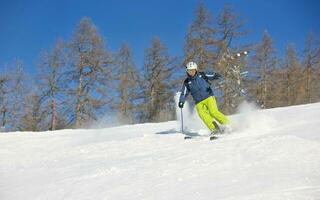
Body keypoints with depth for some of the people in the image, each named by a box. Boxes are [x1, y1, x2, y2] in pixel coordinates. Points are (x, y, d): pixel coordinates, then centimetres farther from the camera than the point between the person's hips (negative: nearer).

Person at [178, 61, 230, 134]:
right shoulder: (187, 82, 9)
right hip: (199, 102, 2)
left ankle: (226, 123, -6)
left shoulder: (202, 75, 5)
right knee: (202, 114, -23)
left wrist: (215, 75, -25)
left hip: (209, 97, -2)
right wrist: (181, 101, -6)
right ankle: (214, 129, -24)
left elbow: (211, 76, -3)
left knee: (213, 112, -21)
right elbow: (184, 93, 10)